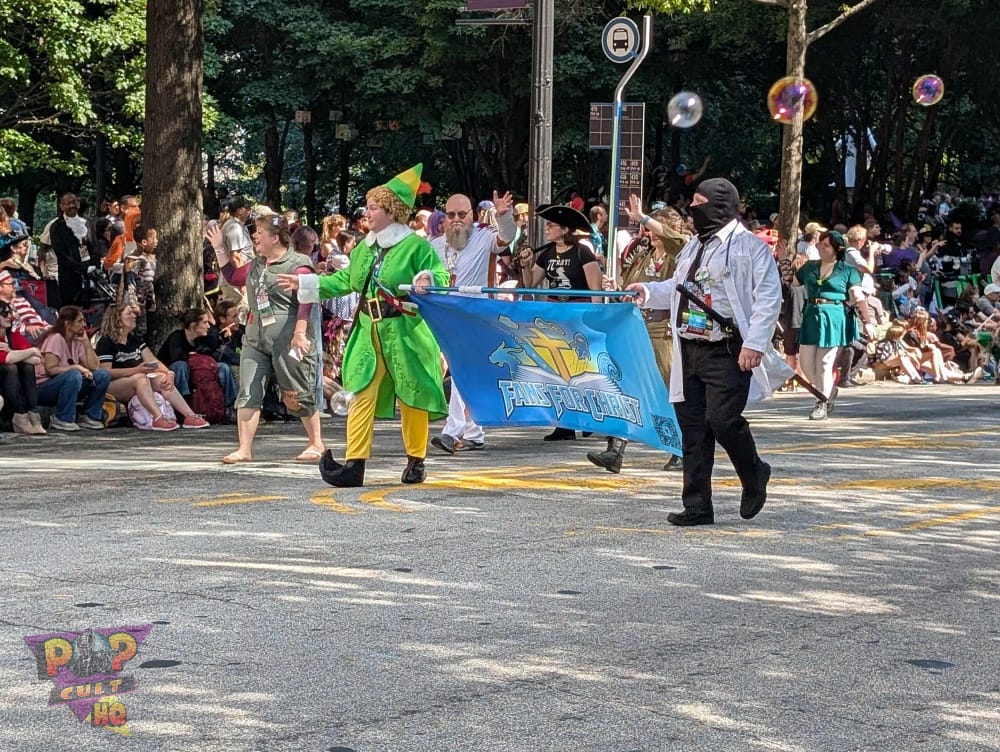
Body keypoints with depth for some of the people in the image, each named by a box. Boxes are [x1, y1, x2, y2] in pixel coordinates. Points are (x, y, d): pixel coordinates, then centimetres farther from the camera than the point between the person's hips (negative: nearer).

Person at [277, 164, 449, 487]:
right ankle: (354, 463, -6)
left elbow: (441, 277, -9)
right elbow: (346, 280, 22)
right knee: (362, 394, -3)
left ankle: (416, 461, 19)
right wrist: (305, 283, 21)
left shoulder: (416, 245, -8)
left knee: (412, 397, 4)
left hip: (406, 334, -6)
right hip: (369, 333, 6)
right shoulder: (365, 247, 12)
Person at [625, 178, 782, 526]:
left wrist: (754, 344, -19)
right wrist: (648, 291, 14)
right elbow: (679, 288, 32)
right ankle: (697, 506, 11)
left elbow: (768, 298, -12)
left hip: (726, 353, -8)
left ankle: (754, 477, 16)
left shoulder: (750, 246, -6)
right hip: (689, 351, 8)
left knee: (722, 420, -14)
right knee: (692, 427, 5)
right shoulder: (694, 246, 20)